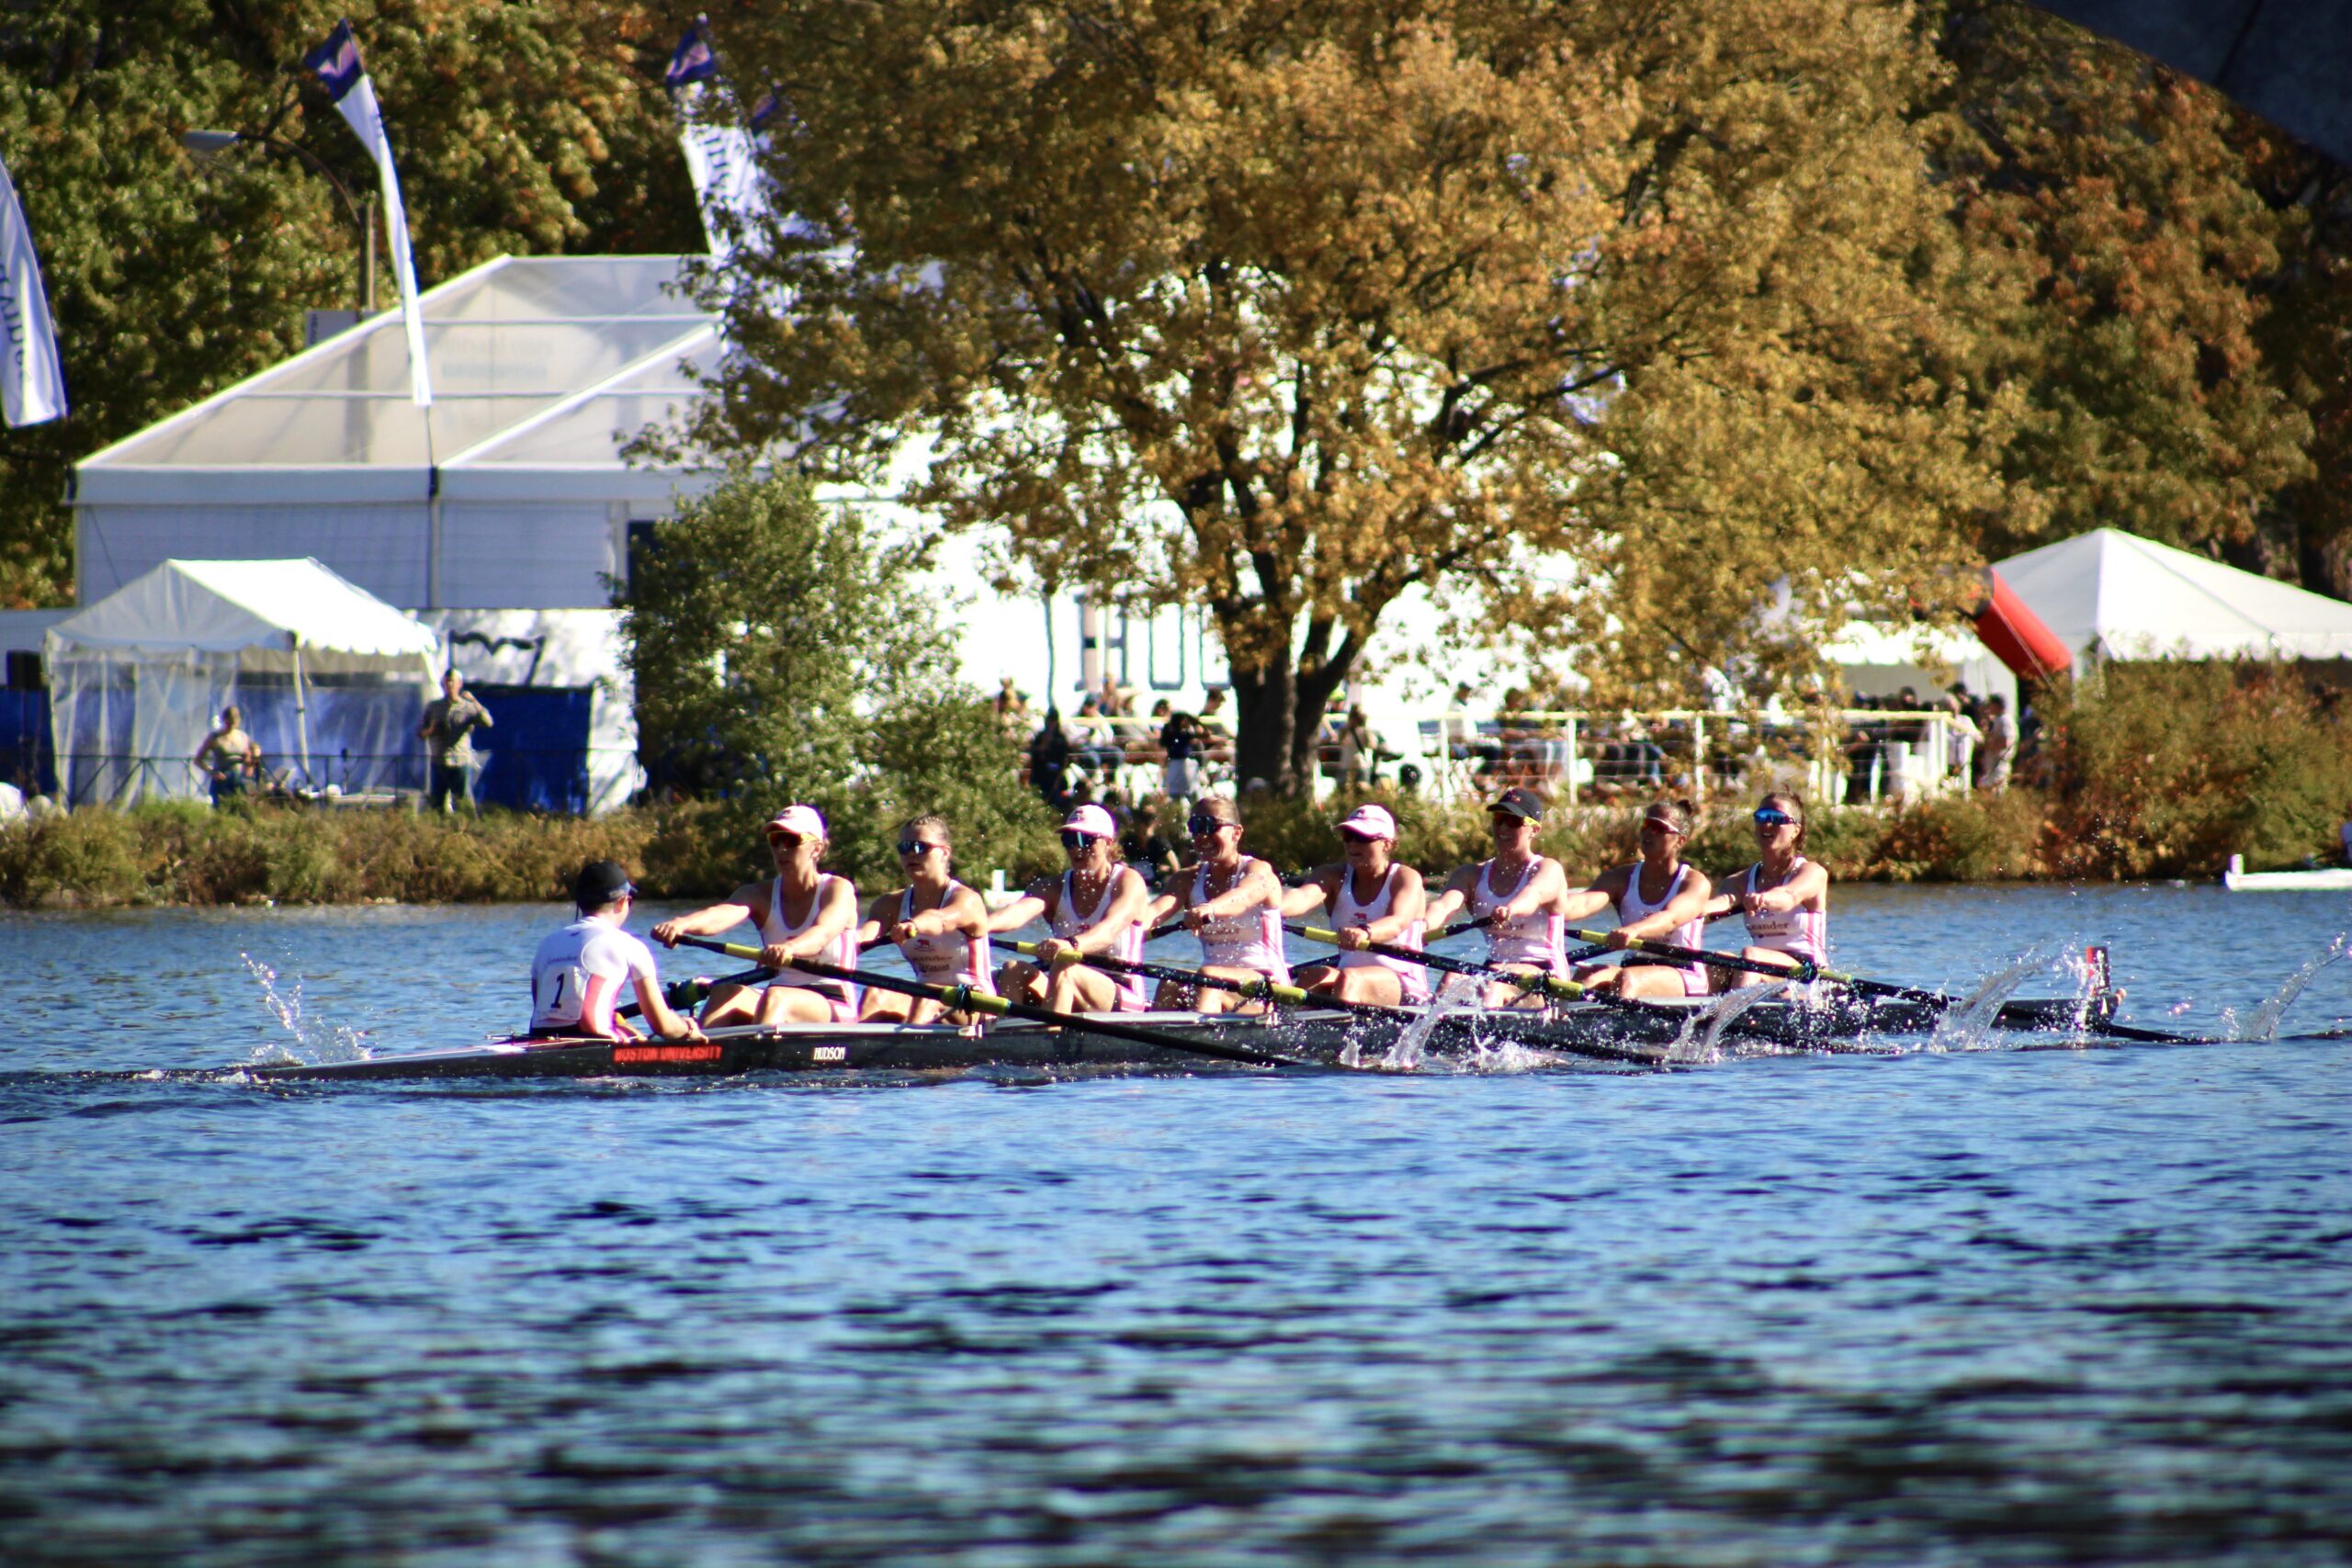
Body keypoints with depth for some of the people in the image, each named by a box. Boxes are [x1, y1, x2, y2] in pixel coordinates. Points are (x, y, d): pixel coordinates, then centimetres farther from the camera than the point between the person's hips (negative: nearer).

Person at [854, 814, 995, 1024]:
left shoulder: (967, 900, -9)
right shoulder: (893, 903, 7)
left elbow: (941, 920, -34)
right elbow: (871, 928, -16)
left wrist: (913, 926, -59)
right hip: (924, 998, 4)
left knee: (928, 997, -36)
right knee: (876, 994, -26)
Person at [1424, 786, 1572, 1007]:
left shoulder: (1548, 870, -3)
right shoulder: (1473, 875, 10)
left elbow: (1534, 894, -28)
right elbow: (1444, 907, -11)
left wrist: (1511, 910, -53)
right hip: (1495, 966, 4)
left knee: (1494, 977, -36)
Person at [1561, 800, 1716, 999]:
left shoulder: (1695, 882, -4)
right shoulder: (1622, 878, 7)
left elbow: (1671, 918, -25)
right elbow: (1585, 903, -13)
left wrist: (1633, 931, -47)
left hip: (1686, 978, -4)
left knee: (1628, 979, -35)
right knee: (1588, 975, -29)